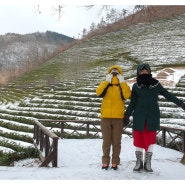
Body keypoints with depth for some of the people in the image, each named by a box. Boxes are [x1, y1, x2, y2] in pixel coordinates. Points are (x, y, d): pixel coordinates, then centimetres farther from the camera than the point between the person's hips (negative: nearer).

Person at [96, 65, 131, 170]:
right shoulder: (105, 85, 11)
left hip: (118, 118, 0)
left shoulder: (122, 86, 9)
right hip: (105, 117, 1)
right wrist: (107, 81, -9)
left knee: (116, 141, 4)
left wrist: (122, 82, -9)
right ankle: (105, 162, 12)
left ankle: (115, 162, 11)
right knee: (106, 141, 4)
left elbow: (127, 95, -13)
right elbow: (99, 93, -11)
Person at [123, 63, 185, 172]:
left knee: (150, 139, -2)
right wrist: (127, 115, 7)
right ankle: (139, 162, 11)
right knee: (138, 138, 1)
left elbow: (168, 95, 10)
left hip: (152, 116, 0)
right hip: (139, 116, 0)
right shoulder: (136, 86, 7)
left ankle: (148, 162, 7)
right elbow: (132, 103, 10)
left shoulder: (156, 84, 5)